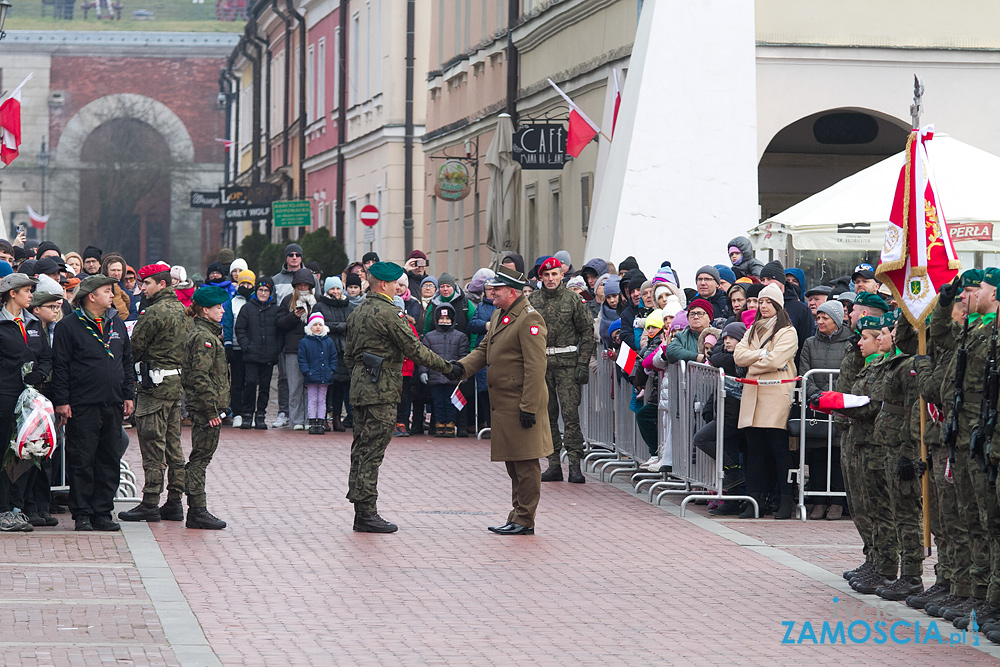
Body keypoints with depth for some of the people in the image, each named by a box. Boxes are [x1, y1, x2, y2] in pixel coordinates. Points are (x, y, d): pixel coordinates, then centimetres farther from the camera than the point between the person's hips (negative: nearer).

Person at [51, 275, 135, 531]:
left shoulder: (116, 324, 14)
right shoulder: (69, 326, -4)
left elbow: (127, 362, 20)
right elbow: (60, 366, -5)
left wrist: (128, 395, 13)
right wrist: (61, 401, -10)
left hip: (113, 405, 6)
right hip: (83, 405, -6)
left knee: (110, 460, 6)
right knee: (82, 462, -3)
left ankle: (102, 513, 12)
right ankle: (82, 515, 3)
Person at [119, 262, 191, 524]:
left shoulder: (154, 312, -15)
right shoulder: (182, 310, 12)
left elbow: (135, 349, -12)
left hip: (156, 384, -9)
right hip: (178, 383, 9)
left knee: (152, 444, -5)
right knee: (173, 445, 11)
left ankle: (150, 504, -4)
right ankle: (174, 502, 14)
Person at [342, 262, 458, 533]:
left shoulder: (357, 313, 14)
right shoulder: (388, 313, -14)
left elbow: (348, 354, 20)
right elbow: (414, 349, -15)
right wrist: (446, 366, -6)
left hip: (360, 387, 9)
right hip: (381, 390, -9)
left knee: (361, 449, 10)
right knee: (372, 451, -8)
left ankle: (361, 513, 13)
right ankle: (367, 513, -7)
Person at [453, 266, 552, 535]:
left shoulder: (529, 320, -16)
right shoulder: (499, 316, 15)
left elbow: (536, 367, -19)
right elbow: (484, 350, 22)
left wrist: (529, 408, -21)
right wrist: (463, 366, 0)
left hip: (521, 403, -10)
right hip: (502, 403, 10)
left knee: (525, 464, -3)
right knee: (512, 463, 15)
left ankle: (525, 521, 2)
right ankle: (518, 517, 22)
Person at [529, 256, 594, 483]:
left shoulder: (573, 299, 0)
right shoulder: (533, 301, 8)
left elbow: (587, 332, 1)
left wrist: (583, 364, -6)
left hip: (567, 362, -3)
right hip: (541, 362, 3)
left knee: (570, 414, -9)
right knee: (547, 415, 6)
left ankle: (574, 464, -9)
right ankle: (554, 463, 11)